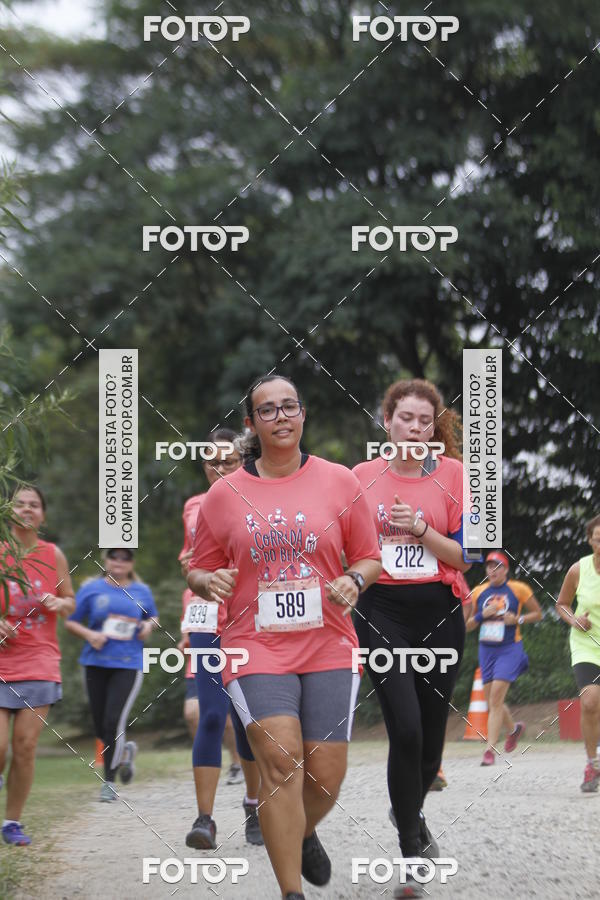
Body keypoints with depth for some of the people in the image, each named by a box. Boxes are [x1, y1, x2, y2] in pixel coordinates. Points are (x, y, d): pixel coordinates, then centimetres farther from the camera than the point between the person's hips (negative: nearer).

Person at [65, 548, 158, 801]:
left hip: (129, 664, -1)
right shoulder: (91, 589, 5)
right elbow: (71, 621, 6)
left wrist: (149, 626, 2)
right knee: (101, 728, 5)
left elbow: (153, 617, 24)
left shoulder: (141, 592, 9)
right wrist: (89, 634, -11)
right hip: (96, 664, 1)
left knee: (114, 722, -14)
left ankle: (109, 781, -1)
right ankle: (125, 750, 38)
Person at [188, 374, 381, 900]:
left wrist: (354, 581, -10)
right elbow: (200, 569, 13)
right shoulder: (224, 494, 5)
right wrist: (208, 582, -9)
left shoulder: (339, 482, 5)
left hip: (328, 645, 1)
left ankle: (303, 833, 36)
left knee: (327, 773, -1)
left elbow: (370, 557, 12)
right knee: (280, 758, -19)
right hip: (256, 646, -1)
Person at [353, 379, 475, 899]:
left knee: (431, 730, 9)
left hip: (440, 612, 1)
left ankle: (409, 813, 40)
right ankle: (413, 855, -6)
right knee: (406, 730, -14)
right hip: (382, 611, -1)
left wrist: (422, 529, -18)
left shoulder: (452, 474, 0)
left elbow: (463, 556, -4)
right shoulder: (363, 476, 3)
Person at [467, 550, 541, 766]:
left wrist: (517, 620, -9)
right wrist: (482, 615, -7)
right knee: (491, 701, 9)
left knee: (496, 698, -16)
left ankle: (490, 750, -15)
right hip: (486, 650, 5)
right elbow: (468, 625, 12)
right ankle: (514, 728, 40)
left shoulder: (519, 589, -1)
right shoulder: (478, 592, 8)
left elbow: (537, 614, 8)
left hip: (509, 650, -5)